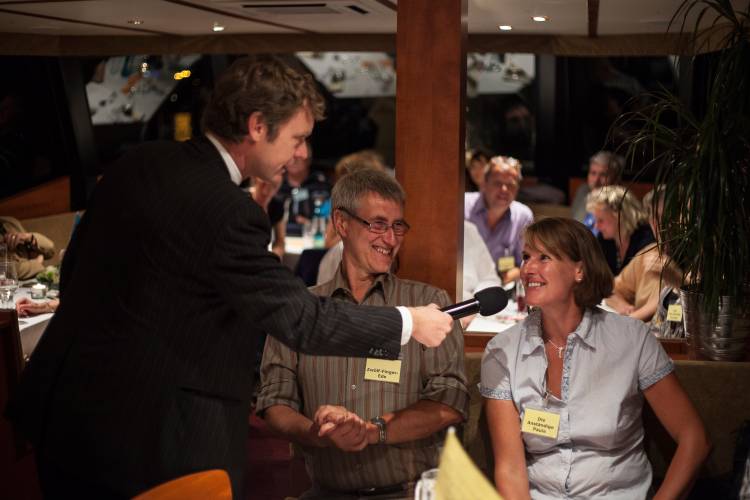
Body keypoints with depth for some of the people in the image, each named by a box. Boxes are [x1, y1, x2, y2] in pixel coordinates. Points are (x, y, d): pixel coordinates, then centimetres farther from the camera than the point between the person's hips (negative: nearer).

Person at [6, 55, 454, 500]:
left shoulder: (137, 164, 2)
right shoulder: (228, 213, -23)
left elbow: (74, 267, 12)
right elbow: (301, 319, -18)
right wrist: (410, 322, -7)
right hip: (141, 436, -8)